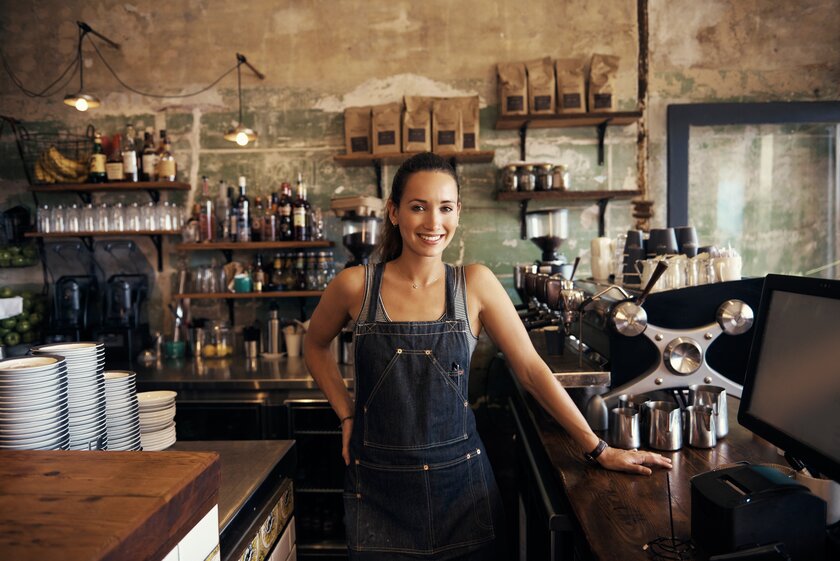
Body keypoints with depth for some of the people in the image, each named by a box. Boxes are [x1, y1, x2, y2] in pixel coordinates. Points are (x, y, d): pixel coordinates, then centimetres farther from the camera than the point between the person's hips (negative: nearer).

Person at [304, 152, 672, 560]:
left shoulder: (475, 284, -7)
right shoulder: (356, 285, -7)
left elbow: (530, 368, -5)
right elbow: (315, 346, 11)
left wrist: (598, 450, -5)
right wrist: (346, 414, 3)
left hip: (459, 483, 1)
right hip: (379, 487, 0)